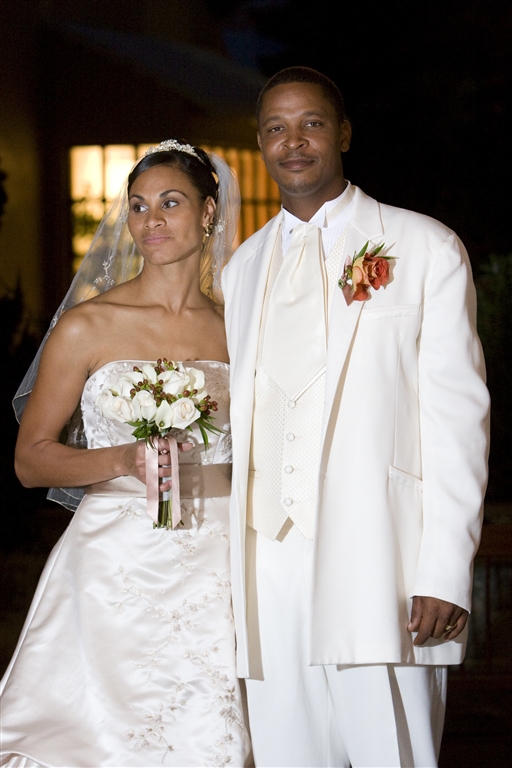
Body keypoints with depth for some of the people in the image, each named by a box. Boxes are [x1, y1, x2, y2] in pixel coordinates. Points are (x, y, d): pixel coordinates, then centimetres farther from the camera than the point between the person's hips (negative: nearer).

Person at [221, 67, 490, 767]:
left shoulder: (427, 249, 3)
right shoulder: (241, 269, 18)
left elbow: (458, 416, -3)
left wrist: (445, 574, -12)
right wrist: (229, 573, 9)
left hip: (378, 568, -4)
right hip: (269, 571, 4)